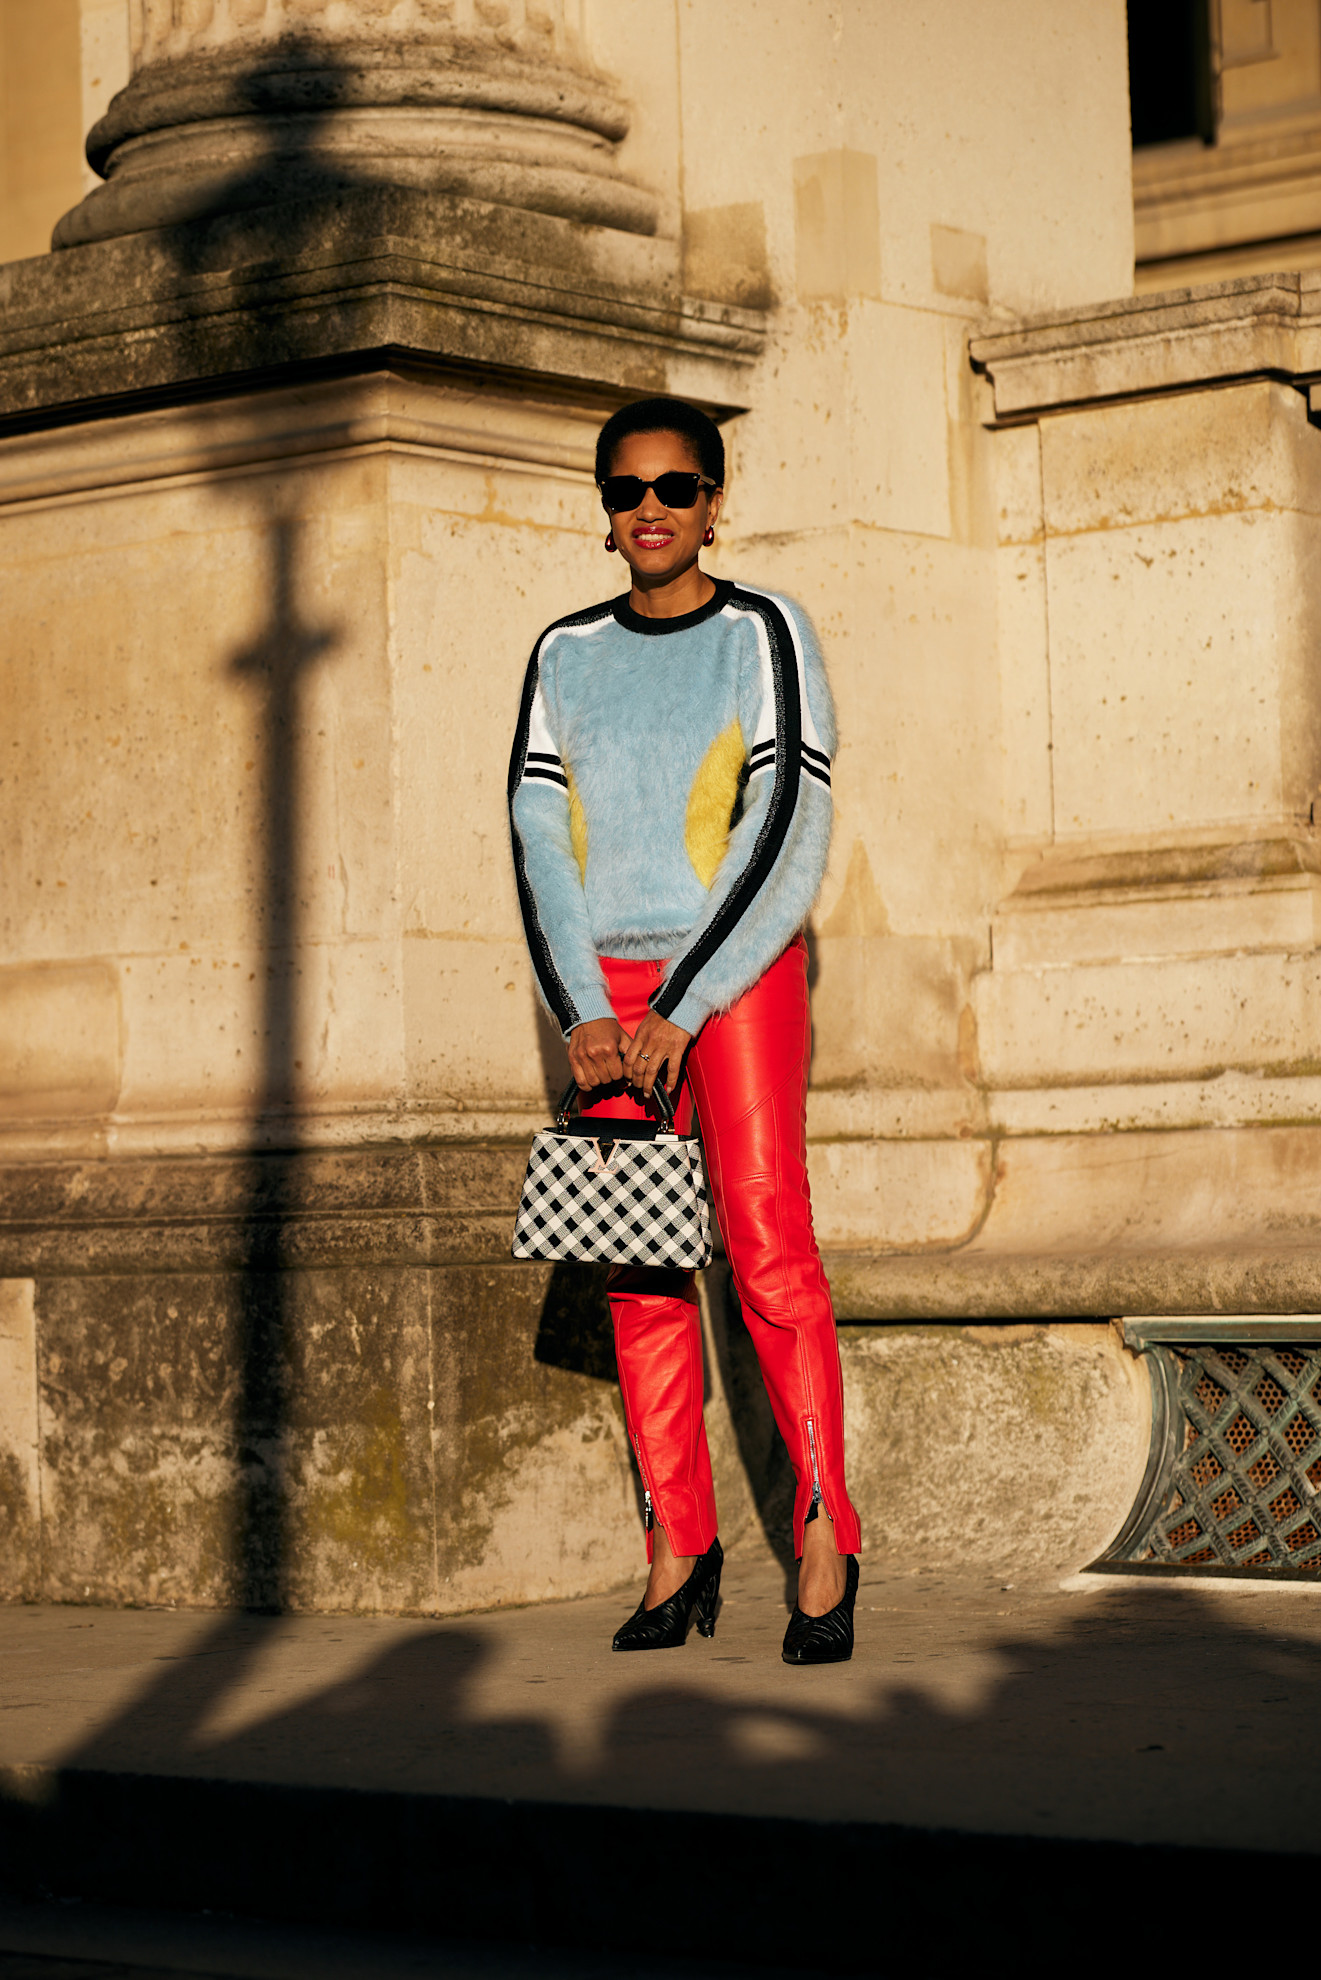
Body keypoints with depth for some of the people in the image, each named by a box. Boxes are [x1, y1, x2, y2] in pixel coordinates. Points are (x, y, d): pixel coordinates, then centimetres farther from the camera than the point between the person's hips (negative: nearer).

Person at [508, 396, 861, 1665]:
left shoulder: (764, 635, 1)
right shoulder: (566, 656, 12)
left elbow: (790, 844, -7)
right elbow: (538, 845, 7)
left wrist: (680, 1011, -12)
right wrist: (581, 1016, -7)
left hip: (738, 972, -4)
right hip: (607, 981, 4)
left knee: (768, 1248, -13)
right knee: (642, 1270, 0)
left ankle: (824, 1540, -10)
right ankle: (677, 1547, 2)